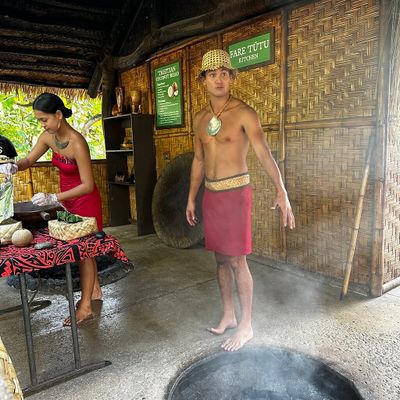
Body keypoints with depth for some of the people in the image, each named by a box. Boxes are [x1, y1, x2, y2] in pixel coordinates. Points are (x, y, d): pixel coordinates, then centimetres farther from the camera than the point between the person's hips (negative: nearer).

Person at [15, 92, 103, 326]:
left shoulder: (77, 143, -28)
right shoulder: (48, 137, -5)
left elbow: (88, 185, -27)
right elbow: (30, 160, 9)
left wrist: (54, 198, -32)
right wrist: (14, 166, -14)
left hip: (85, 200, -7)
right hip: (68, 199, 7)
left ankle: (86, 306, 10)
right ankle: (95, 290, 33)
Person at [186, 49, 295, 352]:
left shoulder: (244, 113, -9)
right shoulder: (200, 119, 11)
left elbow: (264, 153, -20)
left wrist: (281, 192, -33)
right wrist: (191, 198, 18)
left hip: (235, 192, -6)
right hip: (210, 194, 6)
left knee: (237, 261, -3)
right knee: (221, 259, 13)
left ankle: (246, 326, 14)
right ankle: (228, 316, 28)